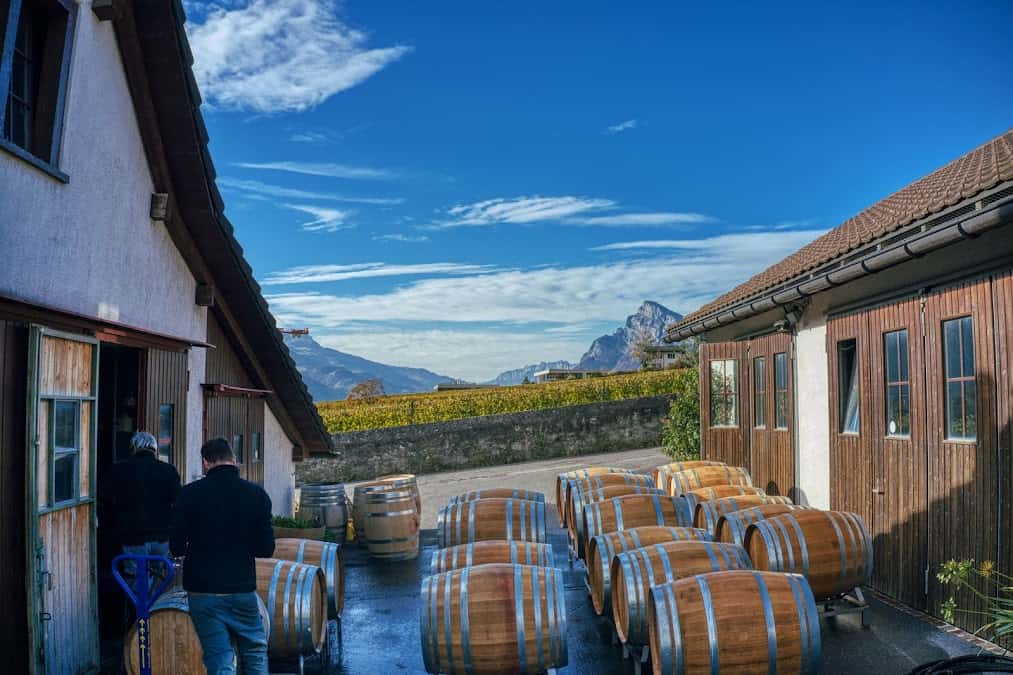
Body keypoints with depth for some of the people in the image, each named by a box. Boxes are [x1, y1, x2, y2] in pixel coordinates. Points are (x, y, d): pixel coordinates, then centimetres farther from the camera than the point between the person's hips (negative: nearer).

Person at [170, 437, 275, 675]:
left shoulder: (190, 494, -5)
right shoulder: (256, 494, -4)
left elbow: (176, 548, -2)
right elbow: (266, 549, -3)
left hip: (202, 591, 0)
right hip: (242, 589, 1)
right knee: (255, 651, 18)